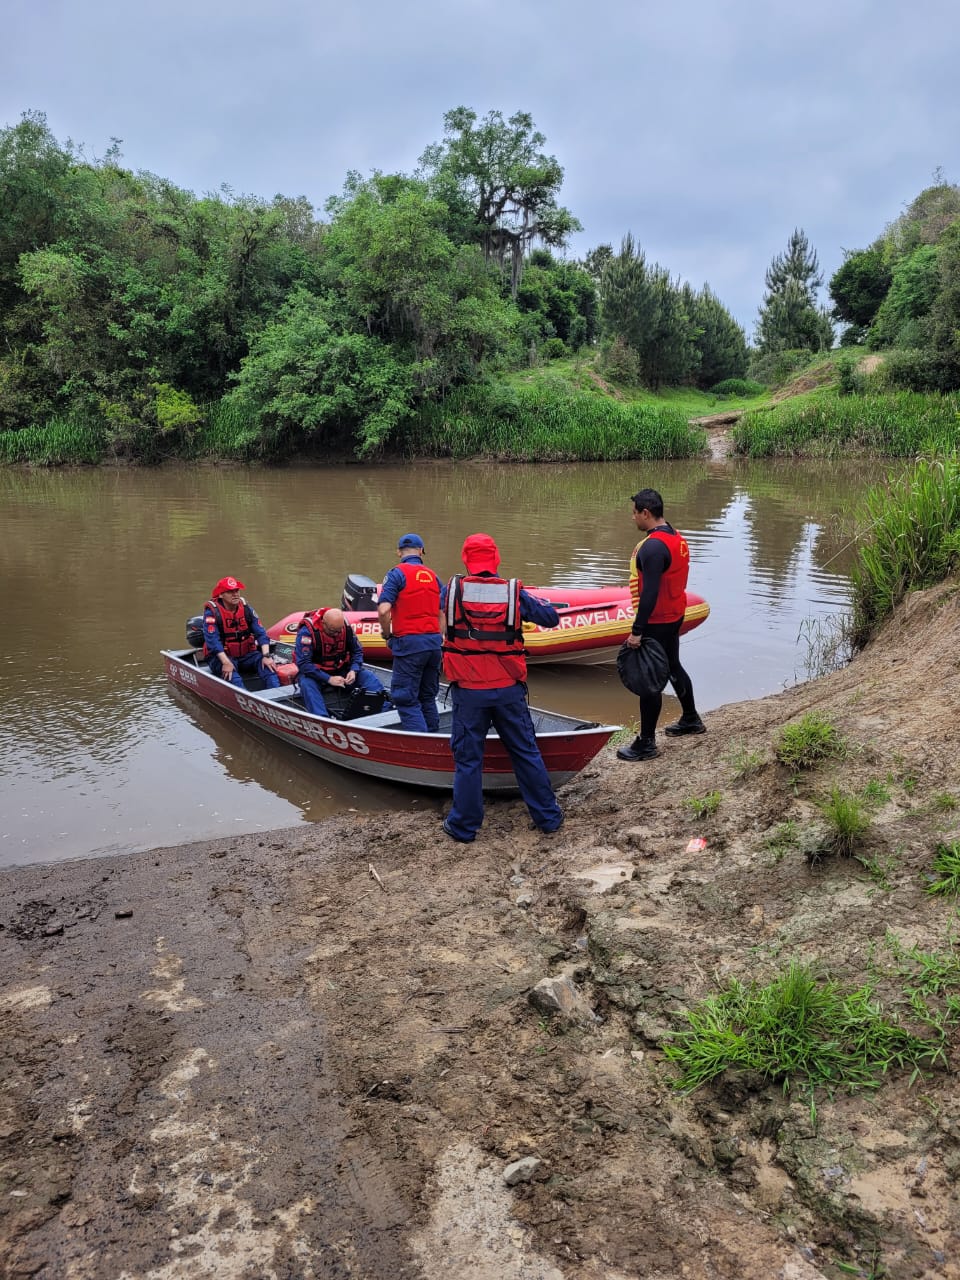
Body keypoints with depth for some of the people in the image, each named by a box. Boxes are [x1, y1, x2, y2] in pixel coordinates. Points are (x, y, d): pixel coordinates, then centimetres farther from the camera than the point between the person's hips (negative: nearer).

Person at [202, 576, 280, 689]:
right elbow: (212, 640, -20)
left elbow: (261, 633, -3)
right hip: (221, 656, -4)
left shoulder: (246, 608, 3)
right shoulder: (212, 611, -11)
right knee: (231, 675, -36)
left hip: (246, 654, 4)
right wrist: (226, 662, -31)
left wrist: (266, 656, -18)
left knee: (267, 665, -25)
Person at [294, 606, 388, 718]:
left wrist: (353, 670, -15)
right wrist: (329, 679, -30)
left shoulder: (346, 627, -9)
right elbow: (303, 664, -25)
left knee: (368, 676, -15)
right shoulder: (307, 632, -22)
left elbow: (357, 651, 5)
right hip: (316, 673, -4)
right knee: (307, 684, -36)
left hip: (341, 670, 4)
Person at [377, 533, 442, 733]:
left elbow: (383, 610, -17)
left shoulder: (397, 573, -6)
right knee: (427, 698, 18)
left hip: (409, 643, -6)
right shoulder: (433, 576, 13)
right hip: (434, 642, 6)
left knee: (405, 699, -1)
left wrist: (387, 635, -1)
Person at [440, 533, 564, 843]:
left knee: (468, 758, 11)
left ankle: (464, 826, 20)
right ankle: (548, 816, 24)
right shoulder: (514, 592, -5)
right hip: (509, 690, 1)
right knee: (526, 752, 14)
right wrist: (532, 599, 21)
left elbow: (442, 606, 15)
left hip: (468, 691, -1)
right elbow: (552, 618, 3)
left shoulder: (452, 589, -6)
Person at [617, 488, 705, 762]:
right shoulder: (677, 537, 6)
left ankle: (646, 743, 6)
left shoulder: (652, 546, -23)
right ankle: (691, 719, 41)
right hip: (675, 616, 10)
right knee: (672, 667, 25)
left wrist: (637, 630, -23)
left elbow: (649, 593, -26)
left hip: (656, 622, -10)